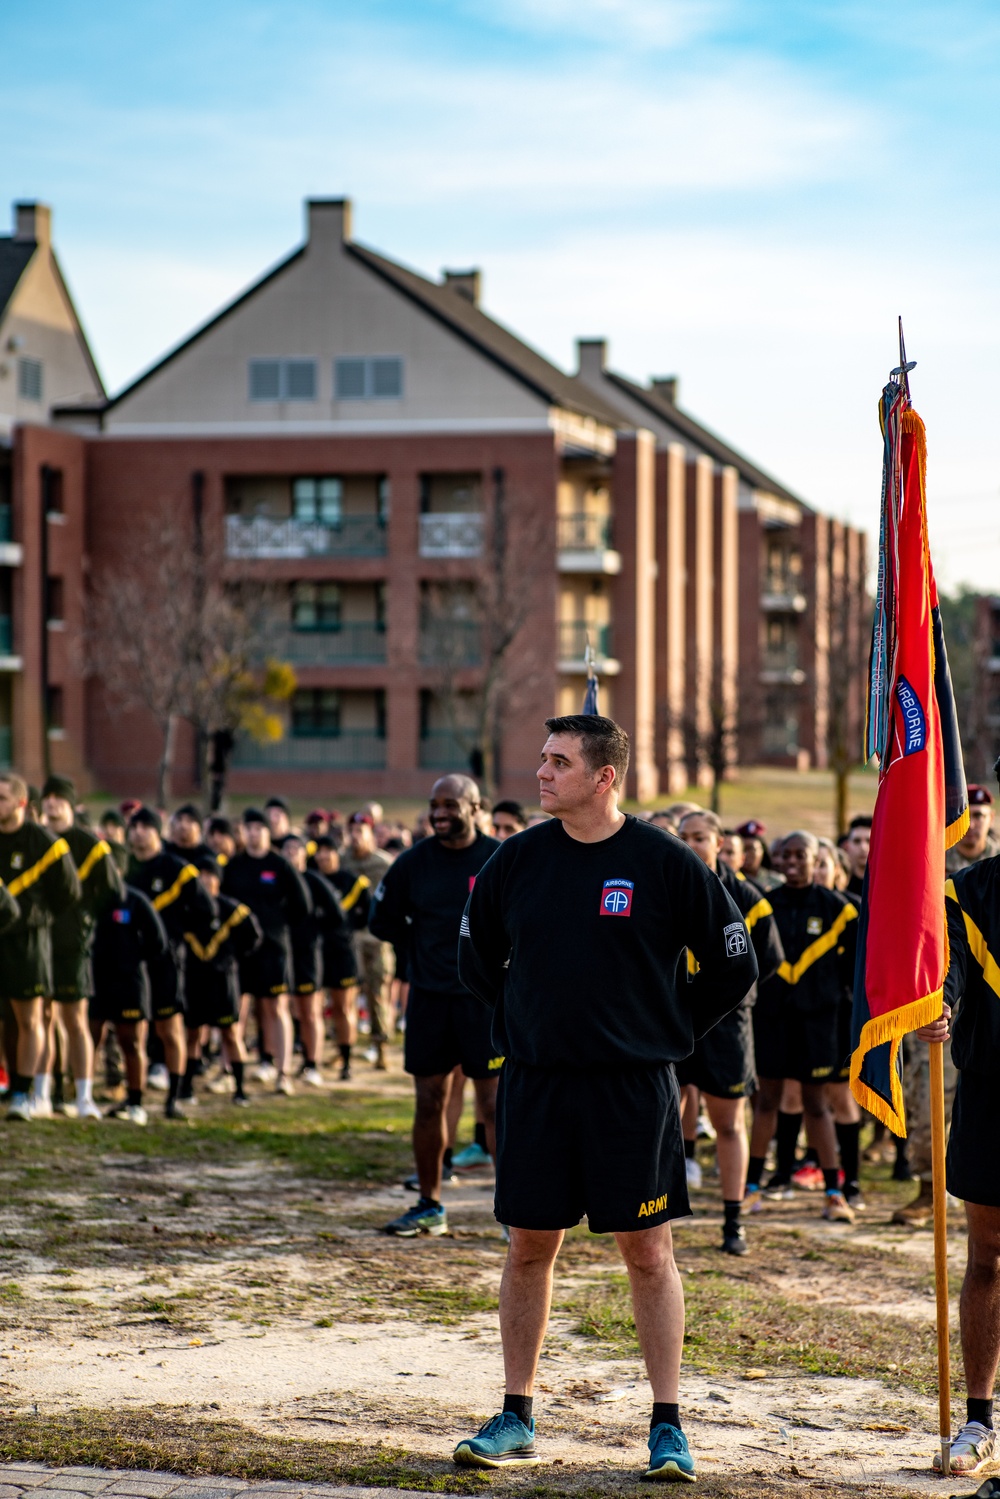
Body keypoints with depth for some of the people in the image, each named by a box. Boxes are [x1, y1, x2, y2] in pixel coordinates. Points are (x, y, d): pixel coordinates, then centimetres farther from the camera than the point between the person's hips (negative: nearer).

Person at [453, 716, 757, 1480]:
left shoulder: (667, 864, -6)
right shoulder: (517, 859, 2)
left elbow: (734, 966, 2)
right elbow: (477, 955, 18)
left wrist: (665, 1032, 3)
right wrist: (528, 1020, 12)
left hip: (634, 1089, -3)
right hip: (533, 1084, 3)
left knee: (649, 1253, 1)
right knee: (530, 1248, 8)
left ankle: (668, 1425, 9)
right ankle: (516, 1419, 17)